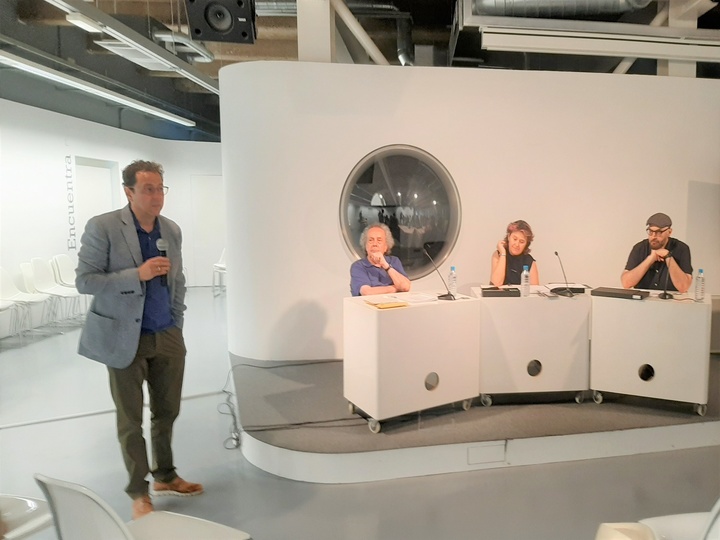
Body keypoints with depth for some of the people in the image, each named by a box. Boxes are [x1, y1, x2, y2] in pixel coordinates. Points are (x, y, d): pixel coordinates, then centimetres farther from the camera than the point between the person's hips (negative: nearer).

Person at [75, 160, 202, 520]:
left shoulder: (172, 230, 5)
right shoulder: (102, 227, -10)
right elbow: (83, 281, -13)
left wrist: (177, 327, 11)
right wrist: (137, 274, -23)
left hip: (167, 337, 5)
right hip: (125, 338, -4)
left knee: (167, 412, 15)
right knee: (130, 421, 8)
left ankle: (165, 476, 35)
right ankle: (138, 492, 25)